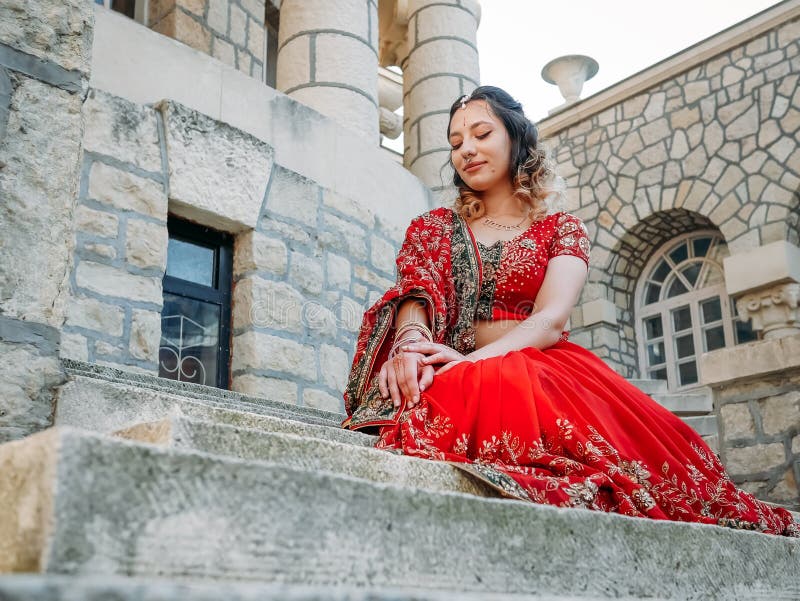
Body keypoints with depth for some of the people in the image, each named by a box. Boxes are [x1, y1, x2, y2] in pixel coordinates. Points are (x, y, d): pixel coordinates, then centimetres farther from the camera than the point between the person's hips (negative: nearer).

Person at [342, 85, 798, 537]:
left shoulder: (562, 230, 15)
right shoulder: (433, 228, 20)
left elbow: (552, 319, -4)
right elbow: (415, 296, 0)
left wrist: (475, 358, -24)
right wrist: (411, 339, -26)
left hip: (542, 365, 1)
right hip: (460, 378, 0)